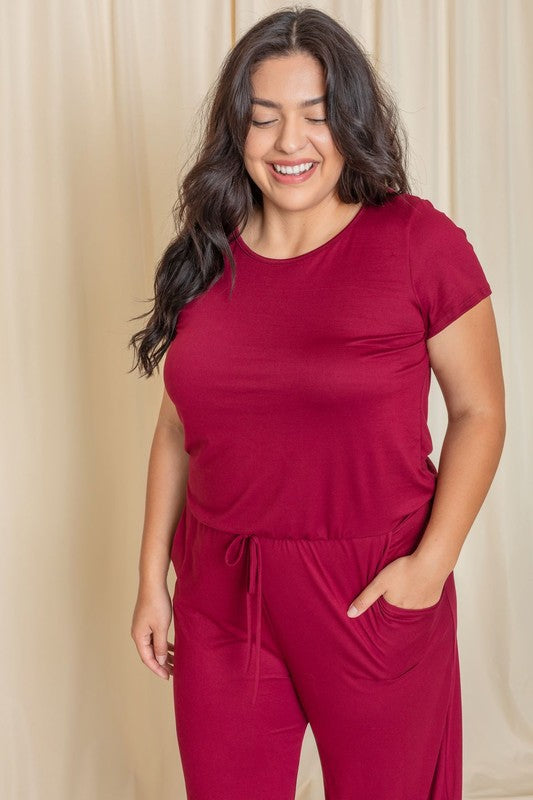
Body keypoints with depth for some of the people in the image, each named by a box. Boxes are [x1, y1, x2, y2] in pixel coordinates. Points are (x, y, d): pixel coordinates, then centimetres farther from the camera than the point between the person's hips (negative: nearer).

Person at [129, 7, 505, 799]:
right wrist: (151, 577, 9)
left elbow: (479, 412, -6)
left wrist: (433, 561, -15)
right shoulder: (205, 256, 2)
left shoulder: (420, 241, -10)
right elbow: (177, 427, 9)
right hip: (220, 597, 4)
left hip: (373, 599, -3)